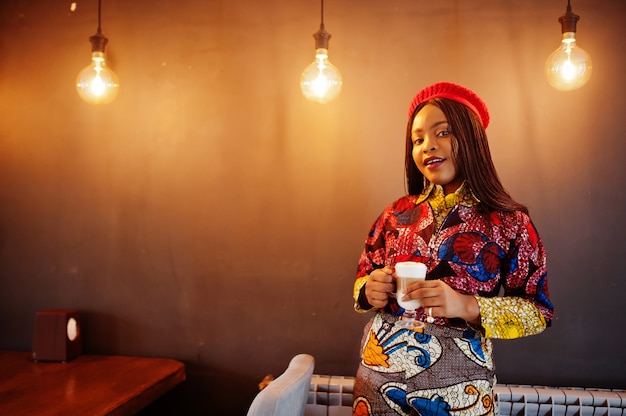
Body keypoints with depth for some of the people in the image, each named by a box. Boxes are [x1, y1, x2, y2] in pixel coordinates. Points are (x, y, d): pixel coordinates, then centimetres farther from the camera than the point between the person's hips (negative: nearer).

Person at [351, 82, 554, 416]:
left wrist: (468, 306, -21)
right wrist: (370, 292, -12)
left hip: (457, 383, -2)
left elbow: (539, 312, -6)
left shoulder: (509, 222, -7)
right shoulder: (397, 214, 2)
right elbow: (363, 280, 11)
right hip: (379, 372, 3)